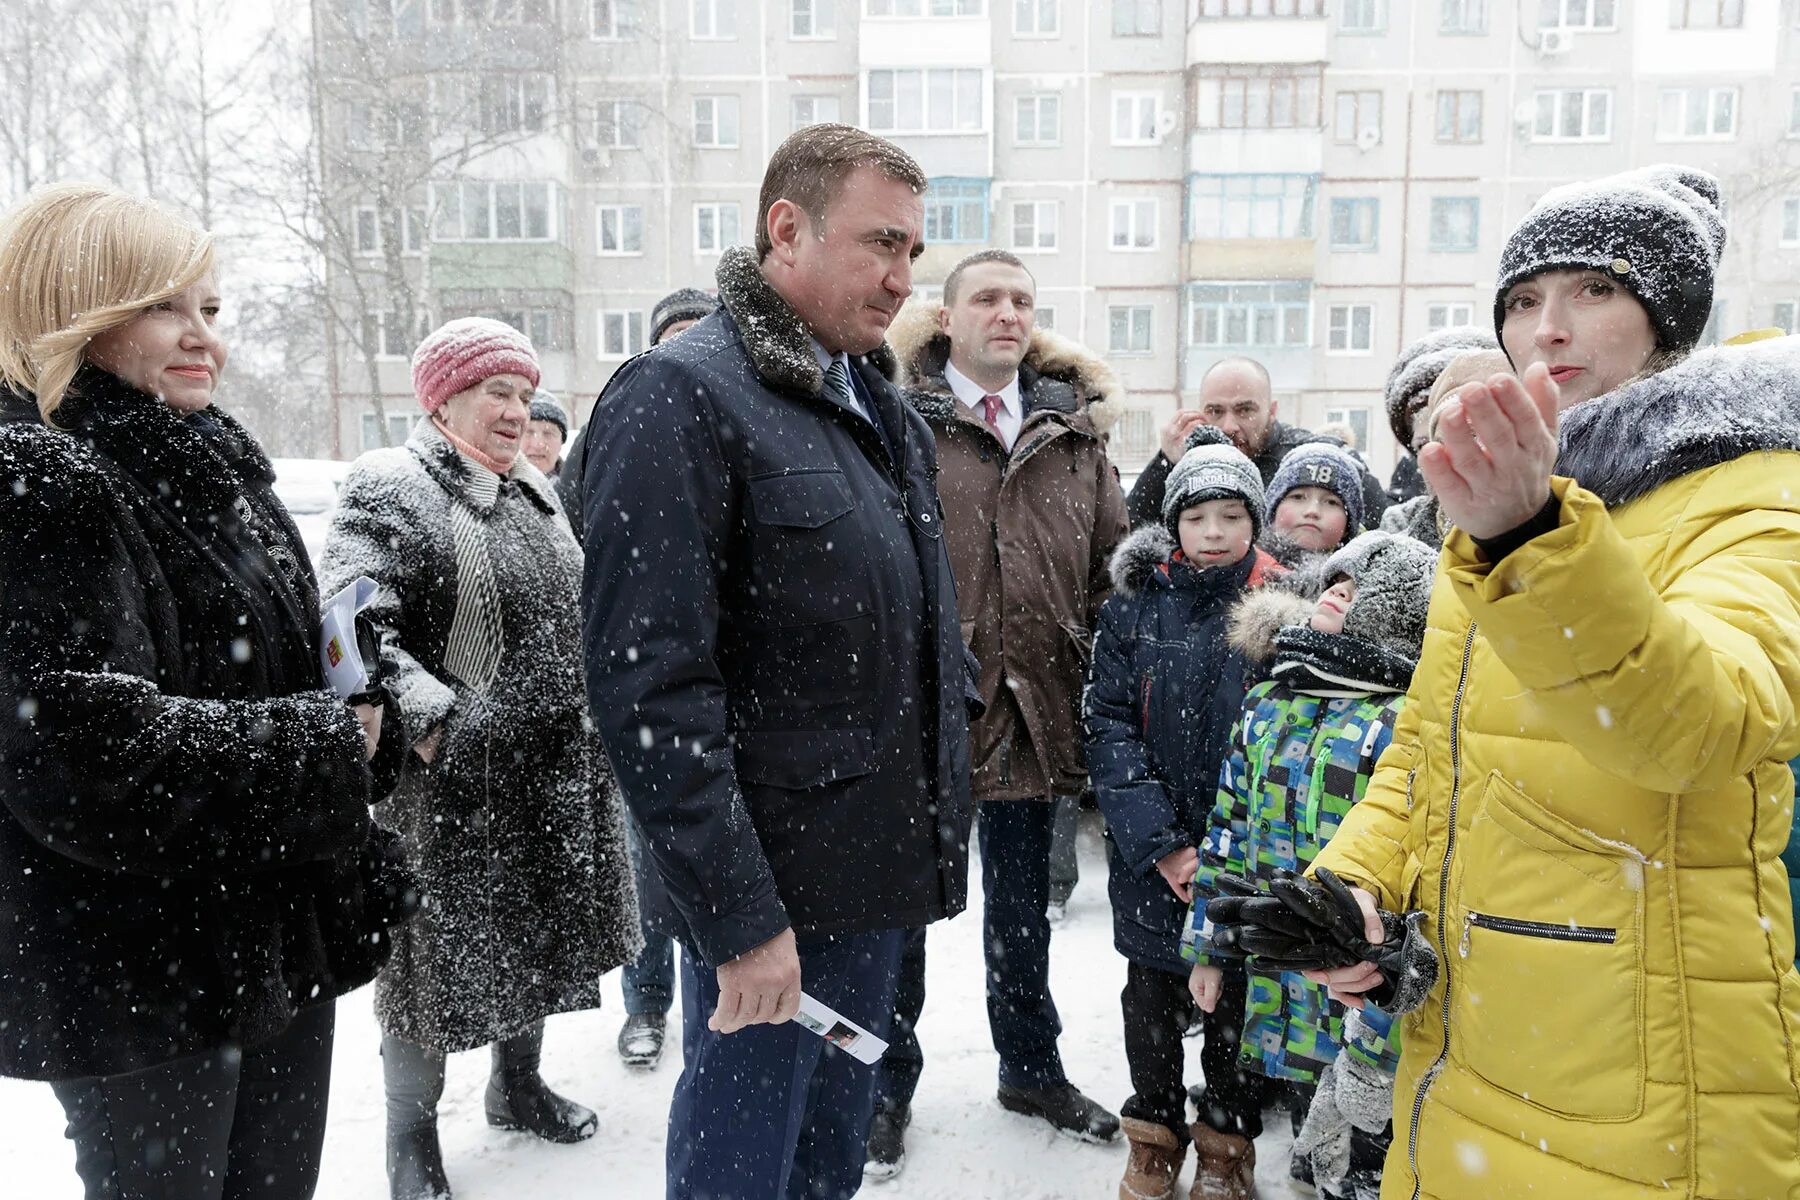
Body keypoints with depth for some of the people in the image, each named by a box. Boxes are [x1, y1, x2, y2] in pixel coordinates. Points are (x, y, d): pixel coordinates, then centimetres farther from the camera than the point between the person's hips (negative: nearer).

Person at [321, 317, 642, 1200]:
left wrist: (600, 708, 18)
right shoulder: (389, 488, -10)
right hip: (452, 784, -7)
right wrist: (437, 717, -31)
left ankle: (518, 1083, 42)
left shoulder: (534, 490, 13)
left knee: (537, 935, 19)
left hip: (559, 777, 7)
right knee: (442, 953, 6)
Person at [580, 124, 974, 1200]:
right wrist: (739, 914, -20)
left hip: (882, 878, 8)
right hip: (771, 893, -7)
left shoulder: (889, 410, 12)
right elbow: (653, 687, -20)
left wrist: (945, 829, 14)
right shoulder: (681, 396, -14)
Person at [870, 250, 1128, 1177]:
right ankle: (888, 1084, 31)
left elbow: (1110, 565, 11)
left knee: (1022, 904, 20)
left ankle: (1031, 1065, 40)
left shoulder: (1075, 430, 9)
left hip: (1034, 711, 4)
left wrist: (1090, 684, 6)